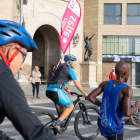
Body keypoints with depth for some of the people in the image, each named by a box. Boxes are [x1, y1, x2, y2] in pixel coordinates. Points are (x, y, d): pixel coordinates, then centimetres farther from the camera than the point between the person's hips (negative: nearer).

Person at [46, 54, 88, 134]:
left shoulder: (62, 68, 23)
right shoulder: (70, 70, -2)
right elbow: (77, 84, -1)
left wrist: (66, 89, 42)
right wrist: (85, 94, 8)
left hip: (49, 90, 9)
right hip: (56, 91, -9)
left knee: (62, 105, 28)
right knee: (70, 106, 3)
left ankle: (59, 123, 27)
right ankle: (57, 123, -5)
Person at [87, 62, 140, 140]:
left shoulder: (105, 84, -4)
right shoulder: (127, 90, -20)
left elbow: (90, 97, -5)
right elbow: (127, 113, -27)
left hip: (102, 124, 7)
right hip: (115, 129, -7)